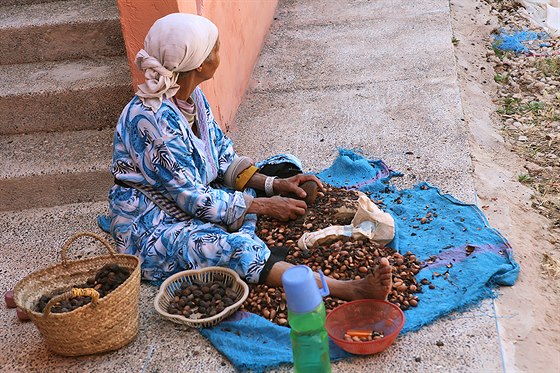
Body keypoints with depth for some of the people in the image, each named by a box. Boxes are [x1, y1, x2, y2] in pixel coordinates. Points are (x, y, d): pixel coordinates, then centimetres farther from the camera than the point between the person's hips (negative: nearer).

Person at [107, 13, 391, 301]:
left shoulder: (192, 96, -1)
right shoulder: (151, 118, -28)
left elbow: (224, 158, 6)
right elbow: (193, 198, -25)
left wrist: (274, 184, -8)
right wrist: (265, 205, -21)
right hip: (151, 227, -10)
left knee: (286, 166, 5)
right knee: (228, 247, -39)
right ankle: (349, 290, -45)